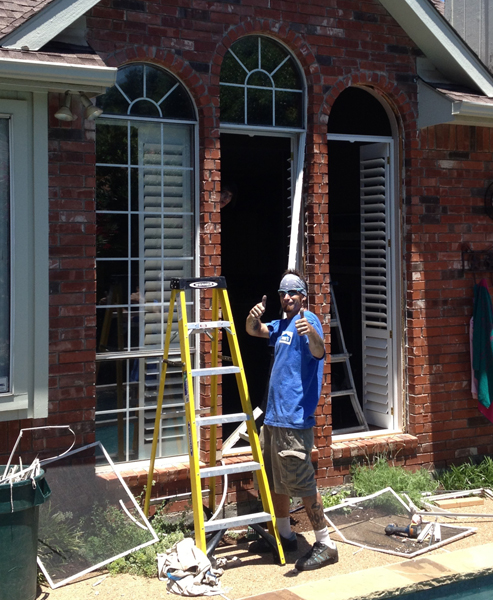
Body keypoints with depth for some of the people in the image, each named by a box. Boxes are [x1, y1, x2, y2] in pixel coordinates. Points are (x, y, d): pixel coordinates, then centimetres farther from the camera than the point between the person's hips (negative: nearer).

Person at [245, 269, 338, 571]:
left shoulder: (307, 320, -12)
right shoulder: (282, 325, 17)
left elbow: (319, 354, -28)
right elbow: (254, 330, 21)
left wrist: (311, 333, -52)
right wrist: (254, 316, -4)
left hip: (295, 420, -10)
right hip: (274, 416, 10)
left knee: (302, 482, -10)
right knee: (274, 480, 19)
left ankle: (325, 544, -2)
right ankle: (285, 534, 33)